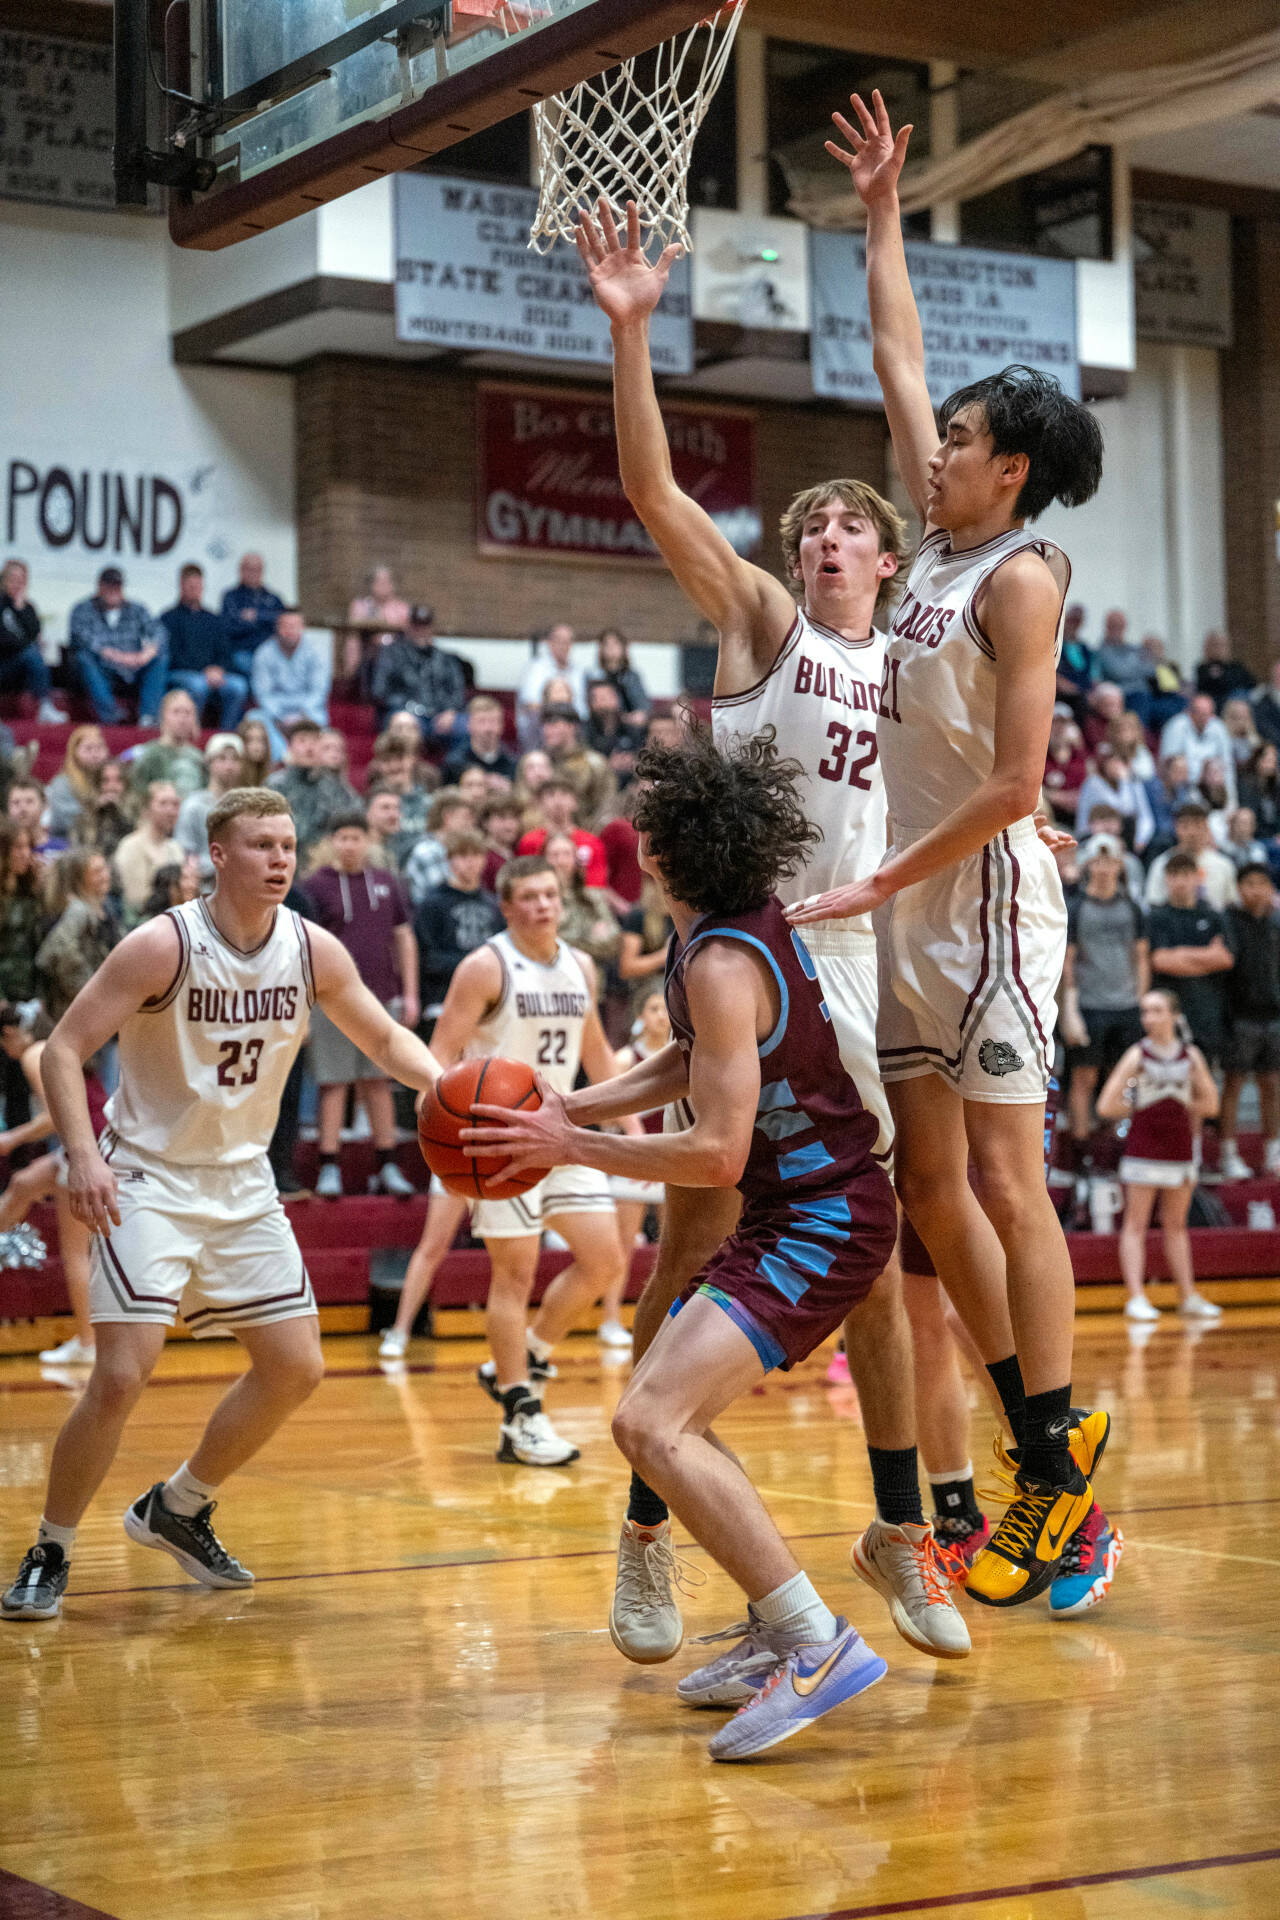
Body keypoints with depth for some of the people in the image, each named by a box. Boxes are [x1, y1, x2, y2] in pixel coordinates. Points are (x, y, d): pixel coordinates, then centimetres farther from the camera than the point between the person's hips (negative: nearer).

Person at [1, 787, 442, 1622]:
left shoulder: (314, 950, -5)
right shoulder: (163, 946, -19)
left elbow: (384, 1037, 7)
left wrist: (444, 1082, -14)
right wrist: (83, 1155, -32)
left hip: (242, 1180, 6)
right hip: (148, 1178, -6)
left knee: (296, 1369, 5)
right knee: (122, 1375, -15)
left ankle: (177, 1508, 26)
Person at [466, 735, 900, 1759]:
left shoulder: (722, 962, -21)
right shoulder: (756, 921, 8)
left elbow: (716, 1155, -23)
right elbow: (696, 1062, 23)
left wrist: (570, 1148, -13)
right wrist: (569, 1109, 13)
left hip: (820, 1224, -10)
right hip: (801, 1211, 10)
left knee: (651, 1423, -21)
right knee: (665, 1413, 18)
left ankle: (820, 1645, -23)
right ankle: (778, 1630, 21)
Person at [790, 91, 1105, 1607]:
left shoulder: (1020, 578, -12)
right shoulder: (944, 538, 11)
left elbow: (1013, 783, -19)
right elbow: (899, 367, 23)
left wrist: (885, 882, -16)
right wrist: (881, 218, 25)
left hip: (984, 896, -9)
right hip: (908, 900, 9)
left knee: (1005, 1182, -7)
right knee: (927, 1178, 8)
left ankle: (1058, 1476, -2)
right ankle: (1036, 1434, 16)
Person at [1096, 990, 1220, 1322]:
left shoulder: (1191, 1056, 4)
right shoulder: (1138, 1056, -6)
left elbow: (1209, 1104, 9)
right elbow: (1107, 1106, -10)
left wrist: (1176, 1106, 3)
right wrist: (1141, 1108, 1)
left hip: (1179, 1150, 4)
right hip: (1142, 1152, -4)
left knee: (1176, 1225, 12)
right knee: (1136, 1223, -5)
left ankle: (1188, 1297, 17)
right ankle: (1135, 1298, -7)